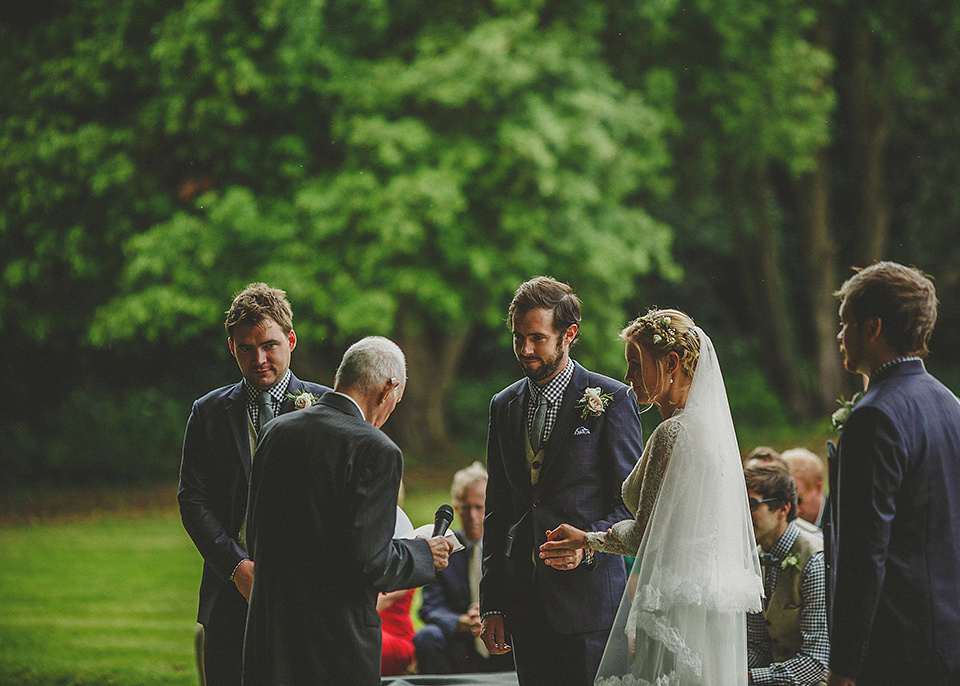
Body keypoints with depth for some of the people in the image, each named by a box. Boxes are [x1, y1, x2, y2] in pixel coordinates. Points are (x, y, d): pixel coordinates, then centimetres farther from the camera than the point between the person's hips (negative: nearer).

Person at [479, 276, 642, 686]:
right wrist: (491, 605, 10)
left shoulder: (611, 400, -2)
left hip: (589, 600, -5)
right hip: (525, 602, 5)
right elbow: (496, 511, 15)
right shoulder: (504, 406, 13)